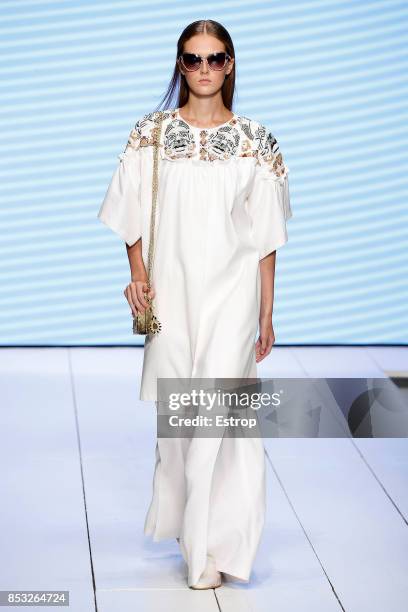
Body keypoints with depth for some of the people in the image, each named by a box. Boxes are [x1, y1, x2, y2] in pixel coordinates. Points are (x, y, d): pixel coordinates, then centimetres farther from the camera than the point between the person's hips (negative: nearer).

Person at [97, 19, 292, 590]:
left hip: (231, 292, -2)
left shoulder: (255, 140, 0)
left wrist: (267, 314, 2)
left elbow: (266, 237, 2)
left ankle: (211, 546, 0)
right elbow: (133, 215, 7)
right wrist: (137, 274, -9)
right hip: (171, 290, 2)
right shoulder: (151, 134, 2)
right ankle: (183, 516, 32)